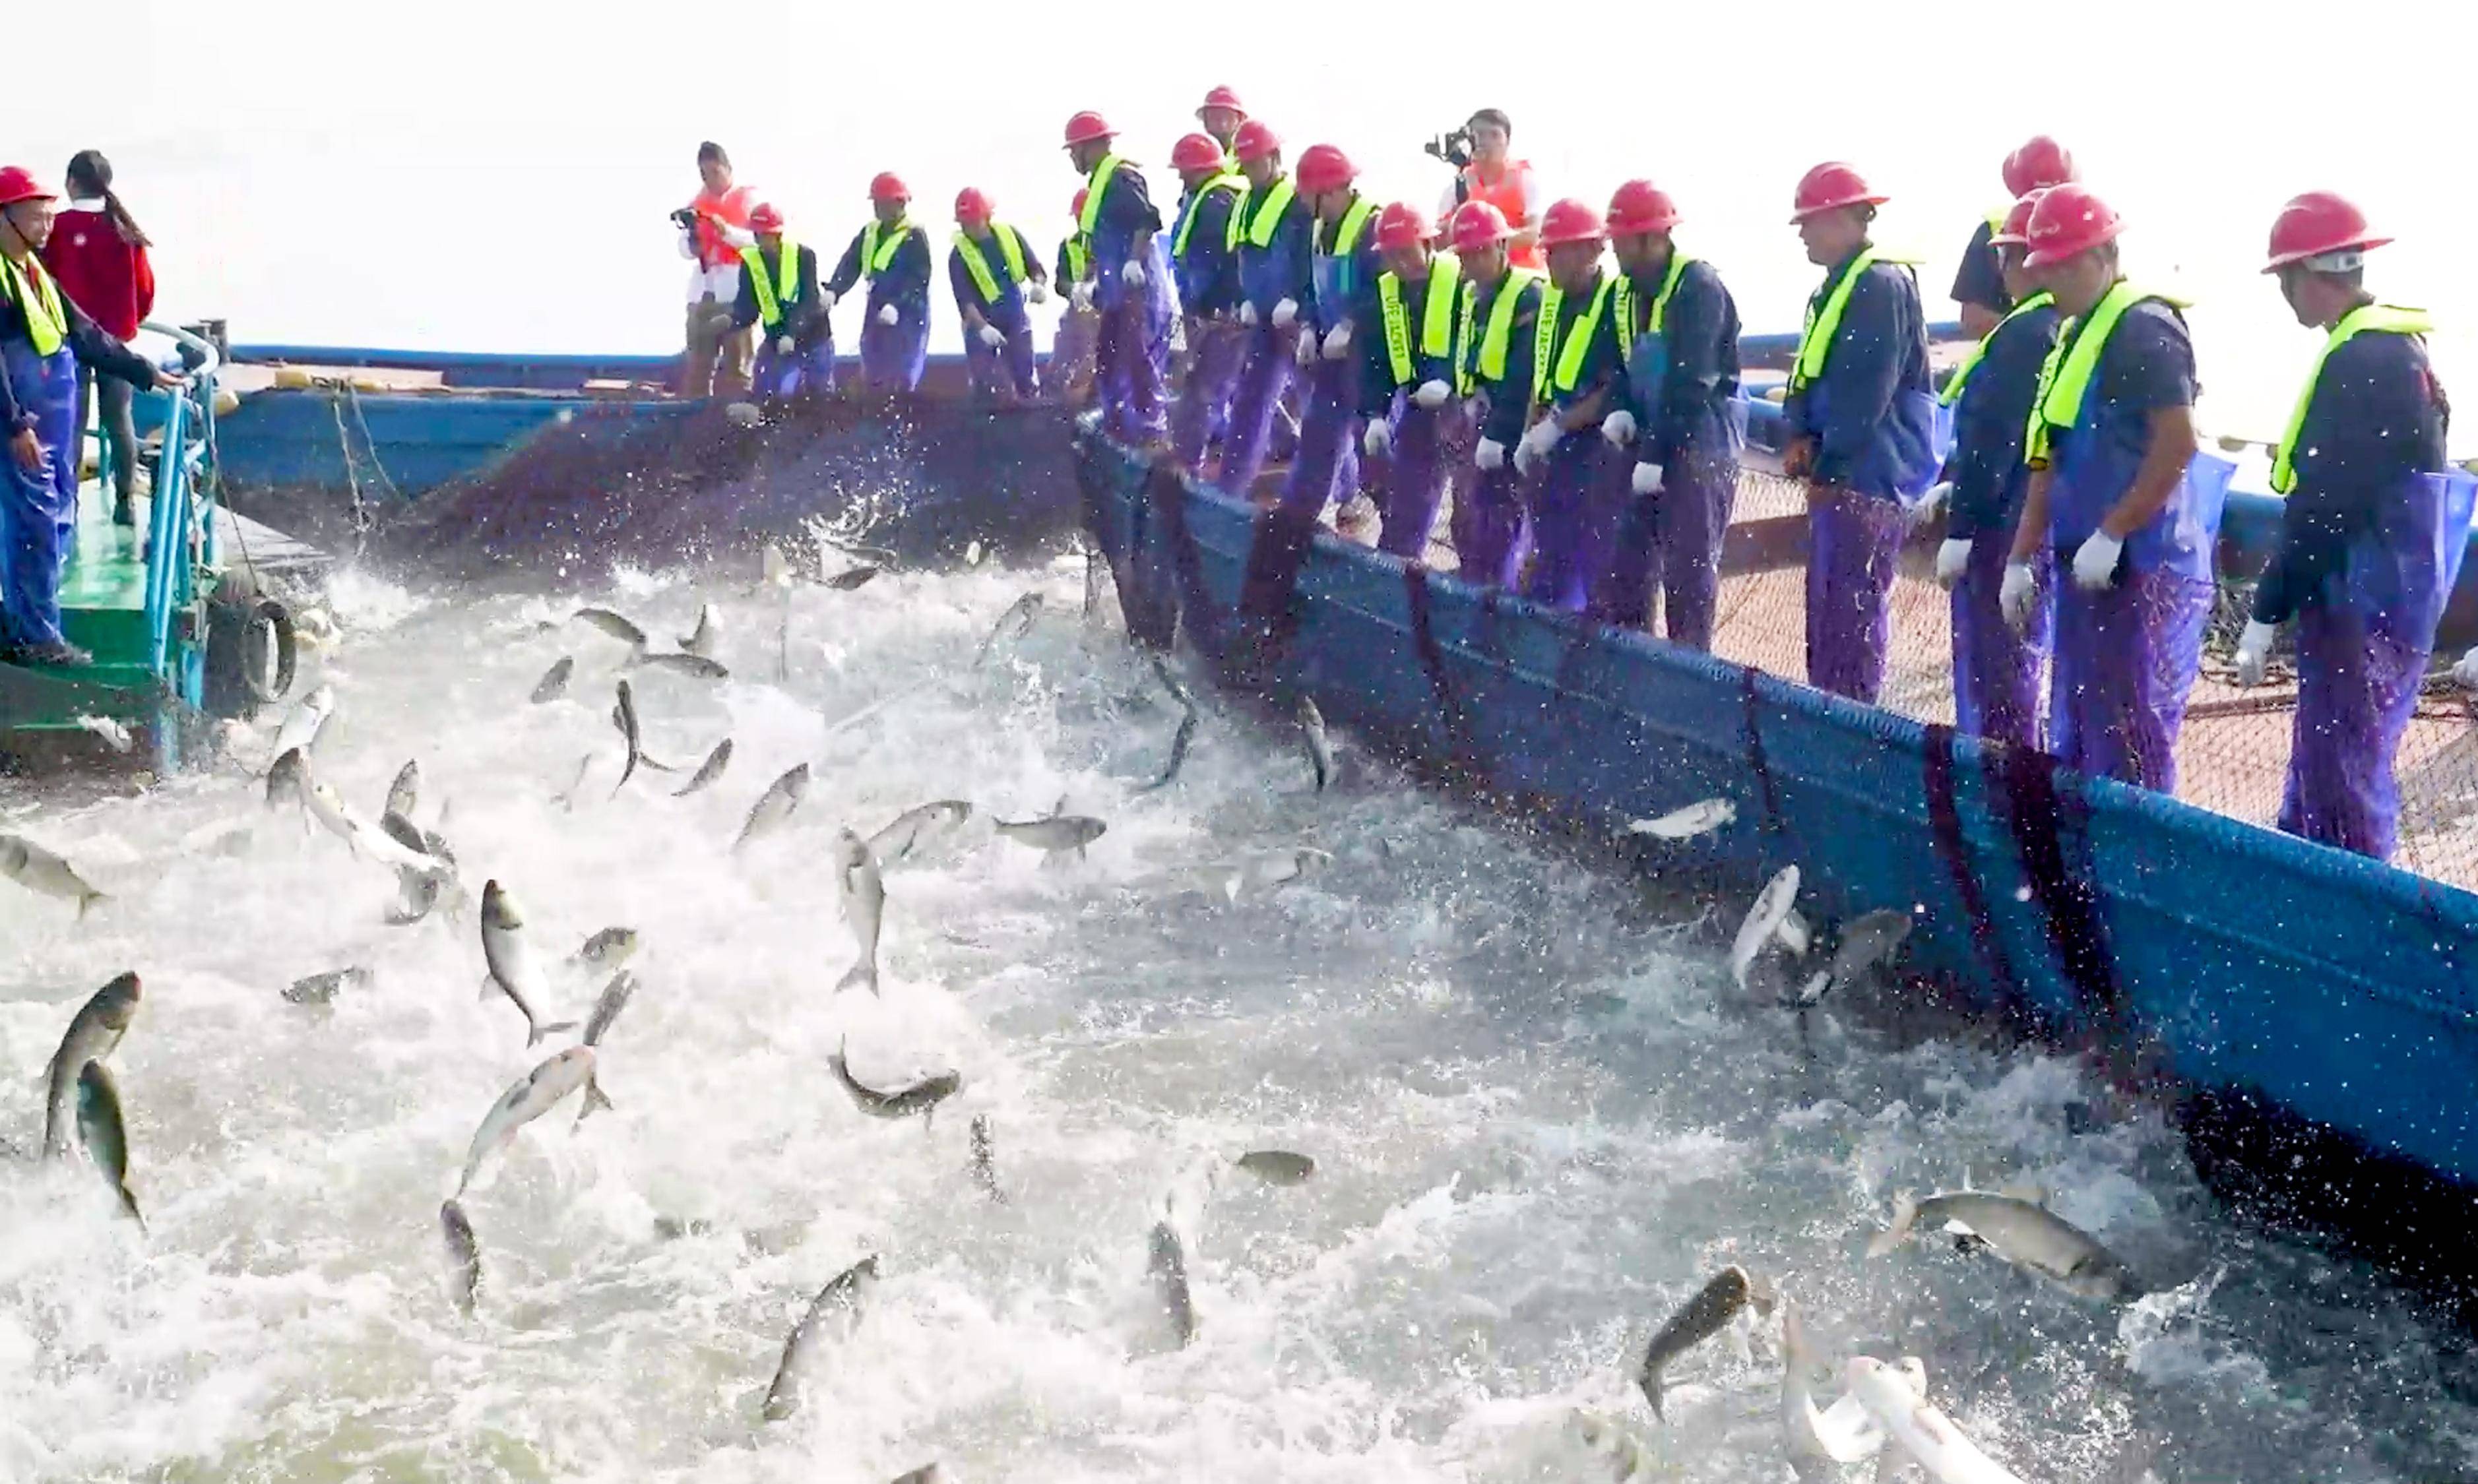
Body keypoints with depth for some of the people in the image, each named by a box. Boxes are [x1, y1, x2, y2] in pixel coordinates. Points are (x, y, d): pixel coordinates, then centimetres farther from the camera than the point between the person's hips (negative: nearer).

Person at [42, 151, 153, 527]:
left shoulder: (59, 227, -12)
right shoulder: (125, 228, -1)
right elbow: (145, 285, 4)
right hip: (116, 337, 3)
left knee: (72, 422, 2)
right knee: (119, 419, 10)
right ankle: (125, 502, 13)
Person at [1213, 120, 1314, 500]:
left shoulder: (1299, 204, -12)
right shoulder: (1245, 205, 14)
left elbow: (1312, 261, -17)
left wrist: (1295, 303, -22)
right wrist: (1246, 301, 8)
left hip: (1295, 320, -7)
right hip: (1263, 320, 7)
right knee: (1252, 401, 7)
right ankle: (1230, 486, 9)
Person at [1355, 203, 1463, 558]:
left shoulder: (1460, 281, -11)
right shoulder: (1384, 292, 9)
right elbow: (1373, 359, 10)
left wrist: (1447, 382, -27)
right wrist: (1375, 414, 0)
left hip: (1460, 403, -5)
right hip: (1414, 403, 6)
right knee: (1405, 501, 5)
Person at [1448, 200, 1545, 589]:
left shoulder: (1529, 296, -15)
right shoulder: (1469, 296, 13)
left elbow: (1522, 378, -21)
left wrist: (1498, 433, -22)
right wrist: (1470, 398, 0)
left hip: (1513, 429, -8)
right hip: (1479, 421, 8)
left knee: (1502, 524, -11)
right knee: (1468, 521, 11)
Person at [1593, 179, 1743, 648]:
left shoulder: (1699, 287, -15)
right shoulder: (1626, 289, 11)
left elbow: (1689, 381, -19)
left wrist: (1656, 454, -18)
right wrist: (1622, 412, -3)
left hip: (1699, 445, -8)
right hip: (1648, 443, 8)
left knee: (1689, 569, -4)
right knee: (1627, 561, 8)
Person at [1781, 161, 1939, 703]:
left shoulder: (1882, 286, -15)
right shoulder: (1834, 288, 17)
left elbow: (1867, 389, -20)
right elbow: (1807, 373, 18)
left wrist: (1829, 466, -15)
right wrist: (1800, 437, 1)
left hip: (1869, 477, -10)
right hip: (1836, 474, 10)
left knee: (1853, 606, -8)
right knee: (1827, 602, 15)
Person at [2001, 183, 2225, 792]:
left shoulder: (2144, 329, -12)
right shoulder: (2073, 336, 17)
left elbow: (2178, 446, -20)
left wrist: (2111, 535, -19)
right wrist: (2022, 558, 18)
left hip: (2140, 566, -10)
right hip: (2081, 566, 10)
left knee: (2132, 740, -6)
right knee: (2074, 735, 14)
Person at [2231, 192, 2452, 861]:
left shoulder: (2359, 360, -18)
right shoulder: (2394, 348, 13)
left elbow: (2323, 505, -20)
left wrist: (2267, 612, -16)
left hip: (2359, 606, -10)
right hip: (2392, 599, 10)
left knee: (2344, 781, -4)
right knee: (2321, 774, 17)